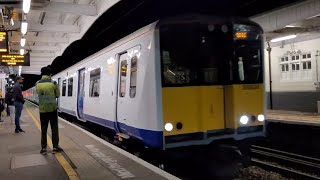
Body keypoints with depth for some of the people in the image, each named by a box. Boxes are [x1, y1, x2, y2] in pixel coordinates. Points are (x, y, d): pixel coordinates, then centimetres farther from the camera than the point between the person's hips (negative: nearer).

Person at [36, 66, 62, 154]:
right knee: (54, 128, 6)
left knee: (43, 129, 9)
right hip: (52, 108, -2)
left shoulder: (37, 84, 0)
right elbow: (57, 95, 1)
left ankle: (43, 148, 11)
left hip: (42, 109, 2)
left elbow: (38, 94, 9)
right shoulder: (53, 83, -8)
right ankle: (55, 147, 9)